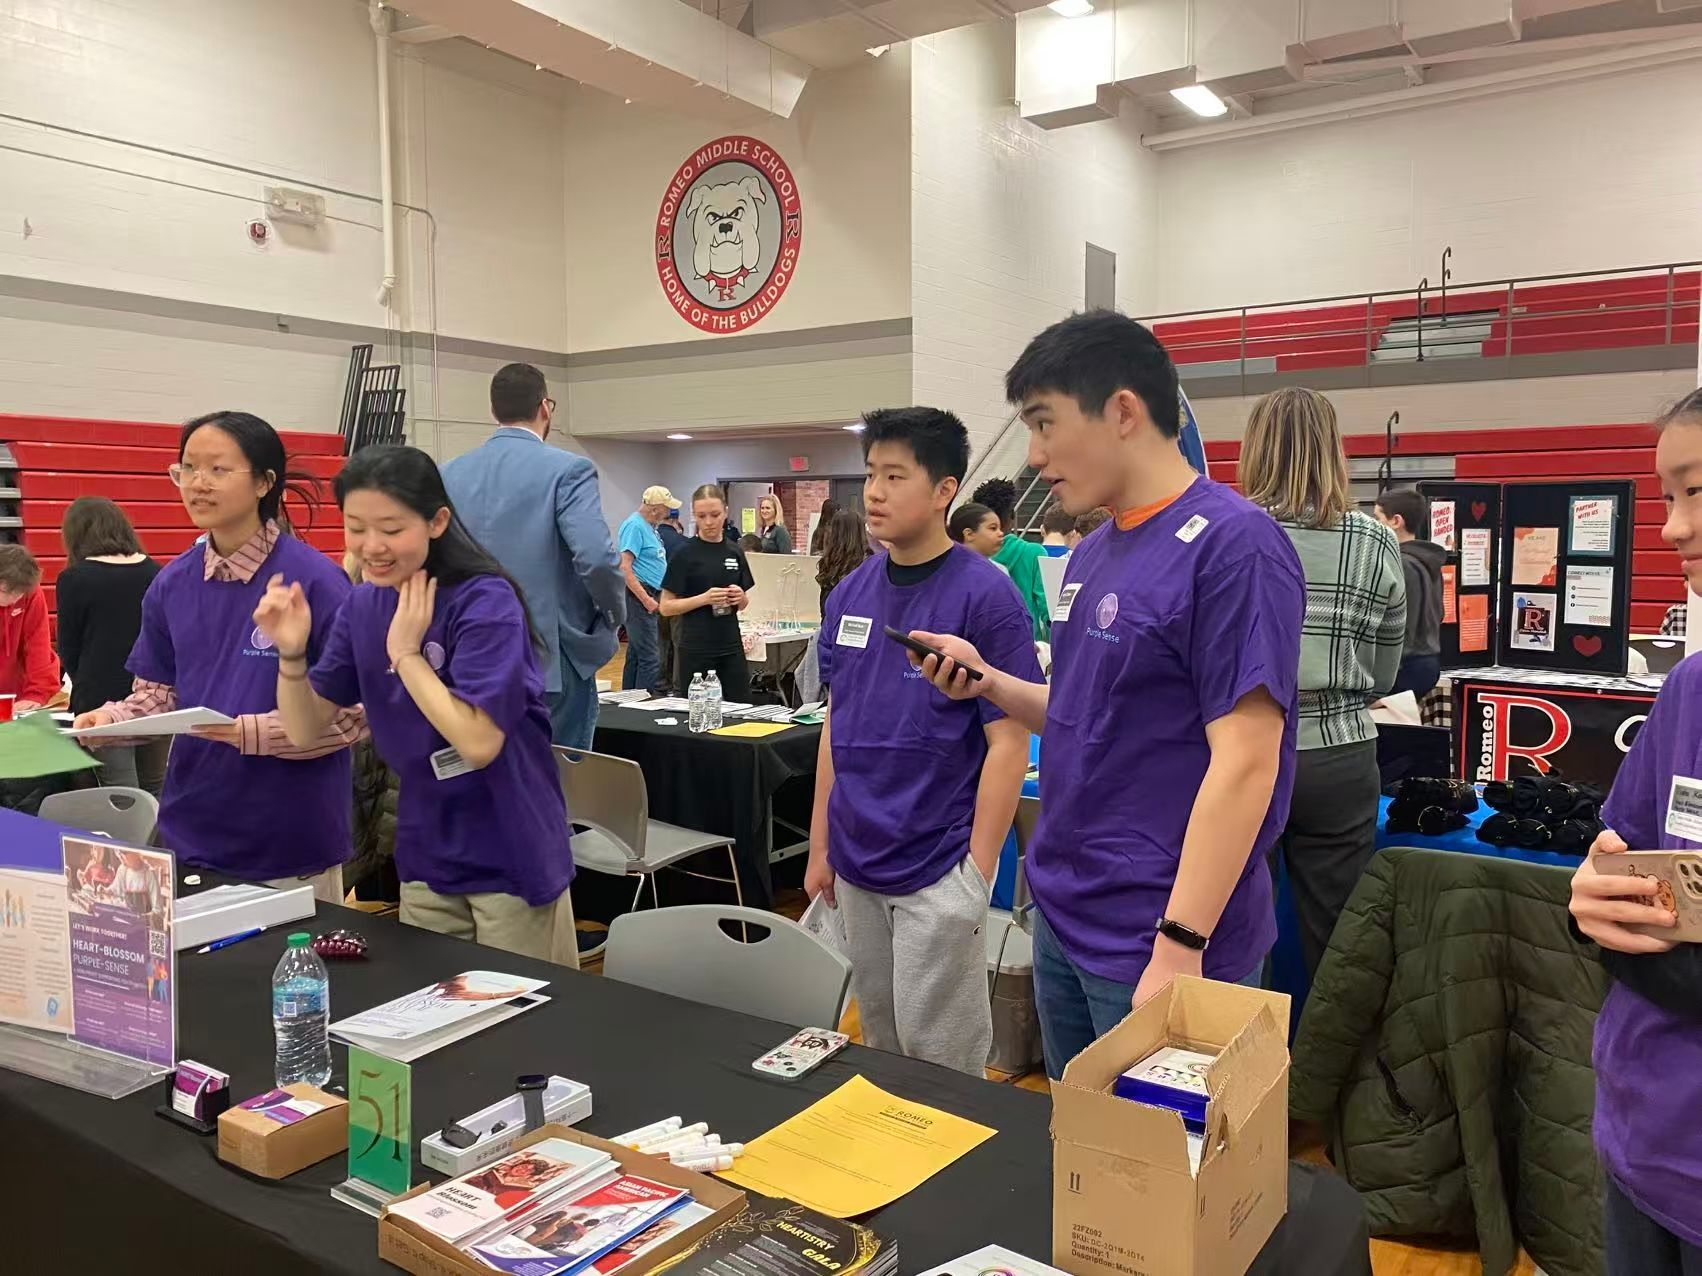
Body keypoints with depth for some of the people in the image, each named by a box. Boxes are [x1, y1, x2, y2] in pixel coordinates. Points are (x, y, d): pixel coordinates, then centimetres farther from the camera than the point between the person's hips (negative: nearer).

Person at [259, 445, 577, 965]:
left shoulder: (486, 602, -19)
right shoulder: (363, 605, 2)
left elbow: (479, 742, -27)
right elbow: (305, 729, 1)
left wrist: (405, 651, -21)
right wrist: (292, 653, -16)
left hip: (510, 861, -6)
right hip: (425, 861, 6)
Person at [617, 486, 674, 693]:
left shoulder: (648, 526, 16)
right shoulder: (635, 526, -14)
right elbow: (624, 568, -21)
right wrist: (646, 599, -22)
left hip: (649, 595, 10)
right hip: (639, 596, -10)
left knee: (635, 654, 15)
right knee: (650, 658, -12)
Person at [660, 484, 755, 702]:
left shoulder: (735, 551, 7)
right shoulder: (685, 554, -7)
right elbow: (666, 607, -8)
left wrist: (741, 597, -7)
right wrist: (704, 598, -21)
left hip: (731, 647, 4)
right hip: (696, 649, -4)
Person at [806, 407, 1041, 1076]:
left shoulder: (984, 595, -13)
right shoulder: (851, 592, 4)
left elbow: (1009, 741, -13)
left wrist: (978, 872, -15)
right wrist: (820, 845, 11)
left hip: (938, 870, -6)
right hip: (856, 863, 6)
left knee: (940, 1058, 7)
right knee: (879, 1045, 20)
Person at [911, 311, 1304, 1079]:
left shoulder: (1232, 544, -18)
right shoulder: (1094, 553, 9)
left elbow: (1244, 761, -22)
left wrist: (1180, 945, -23)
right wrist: (990, 683, 0)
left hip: (1157, 941, -8)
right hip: (1062, 920, 8)